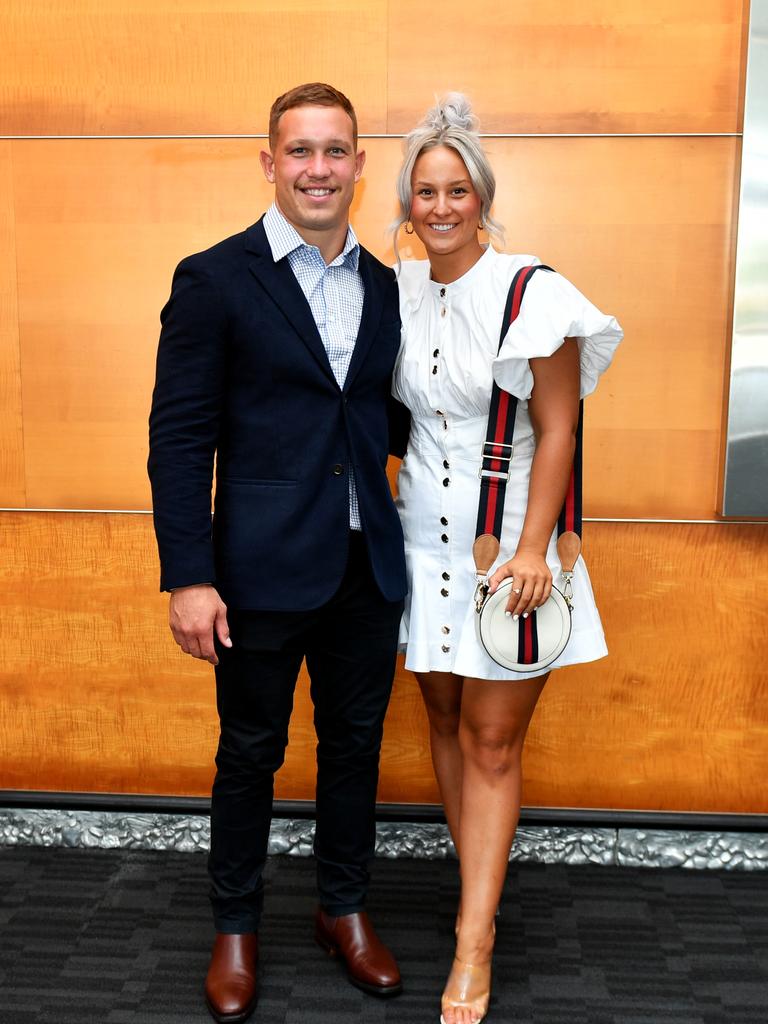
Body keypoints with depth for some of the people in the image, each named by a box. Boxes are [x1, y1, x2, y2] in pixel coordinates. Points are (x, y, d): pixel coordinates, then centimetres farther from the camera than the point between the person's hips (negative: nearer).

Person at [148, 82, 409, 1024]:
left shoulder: (384, 286, 8)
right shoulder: (214, 279, -6)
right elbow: (179, 438, -9)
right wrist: (187, 577, -14)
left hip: (368, 567, 5)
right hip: (264, 570, -4)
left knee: (355, 742, 16)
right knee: (250, 752, 11)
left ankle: (344, 910, 38)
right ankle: (235, 929, 34)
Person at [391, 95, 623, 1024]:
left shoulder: (531, 293, -11)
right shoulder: (400, 293, 5)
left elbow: (556, 430, -11)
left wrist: (530, 549, -16)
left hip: (504, 548, -5)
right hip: (424, 541, 5)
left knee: (493, 741, 1)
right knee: (444, 716, 14)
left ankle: (472, 945, 13)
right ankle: (482, 886, 34)